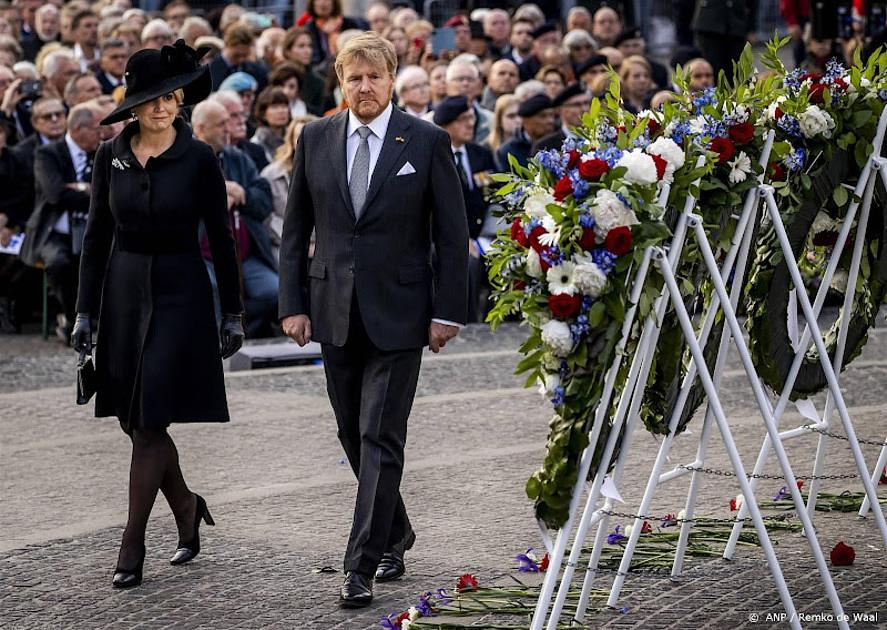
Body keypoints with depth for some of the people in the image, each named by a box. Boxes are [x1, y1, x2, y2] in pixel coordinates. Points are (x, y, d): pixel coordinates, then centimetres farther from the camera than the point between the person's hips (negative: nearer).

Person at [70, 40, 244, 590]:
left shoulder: (199, 159, -7)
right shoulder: (112, 157, 2)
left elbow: (221, 238, -2)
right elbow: (97, 236, 6)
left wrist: (234, 313, -1)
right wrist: (86, 311, 3)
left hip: (180, 294, -4)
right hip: (124, 292, 4)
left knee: (150, 422, -7)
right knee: (132, 419, 8)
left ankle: (132, 546, 0)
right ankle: (186, 505, 32)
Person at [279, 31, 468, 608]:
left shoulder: (427, 142, -4)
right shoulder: (316, 139, 5)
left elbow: (452, 234, -2)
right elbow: (296, 229, 9)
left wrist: (447, 311, -7)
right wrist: (293, 304, 3)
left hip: (398, 311, -4)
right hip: (335, 311, 4)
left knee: (380, 439, -8)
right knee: (356, 436, 13)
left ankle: (362, 565, -6)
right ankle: (395, 537, 32)